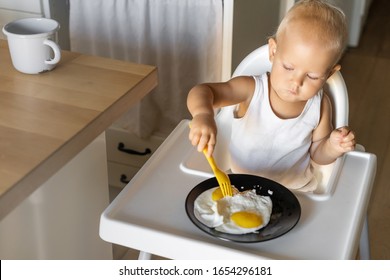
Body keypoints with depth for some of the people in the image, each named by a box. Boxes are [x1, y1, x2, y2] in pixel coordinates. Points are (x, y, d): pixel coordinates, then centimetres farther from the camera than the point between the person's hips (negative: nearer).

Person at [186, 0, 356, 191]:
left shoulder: (320, 106, -10)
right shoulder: (252, 90, -19)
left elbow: (317, 154, 4)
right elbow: (202, 92, -29)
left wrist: (333, 147, -18)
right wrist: (203, 114, -51)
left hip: (296, 191, 3)